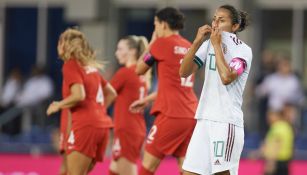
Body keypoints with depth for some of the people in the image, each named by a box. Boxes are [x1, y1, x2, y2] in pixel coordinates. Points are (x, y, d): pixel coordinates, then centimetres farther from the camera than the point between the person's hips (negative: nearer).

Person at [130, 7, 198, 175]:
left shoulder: (162, 43, -4)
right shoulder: (188, 47, 16)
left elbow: (139, 69, 9)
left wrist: (152, 43, 19)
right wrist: (146, 100, 30)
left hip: (171, 114, -7)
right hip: (191, 115, 7)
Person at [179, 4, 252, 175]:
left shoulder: (243, 50, -4)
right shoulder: (208, 44, 12)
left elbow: (226, 77, -20)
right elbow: (184, 72, 4)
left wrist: (217, 45, -12)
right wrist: (197, 42, -6)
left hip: (227, 121, -6)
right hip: (205, 119, 6)